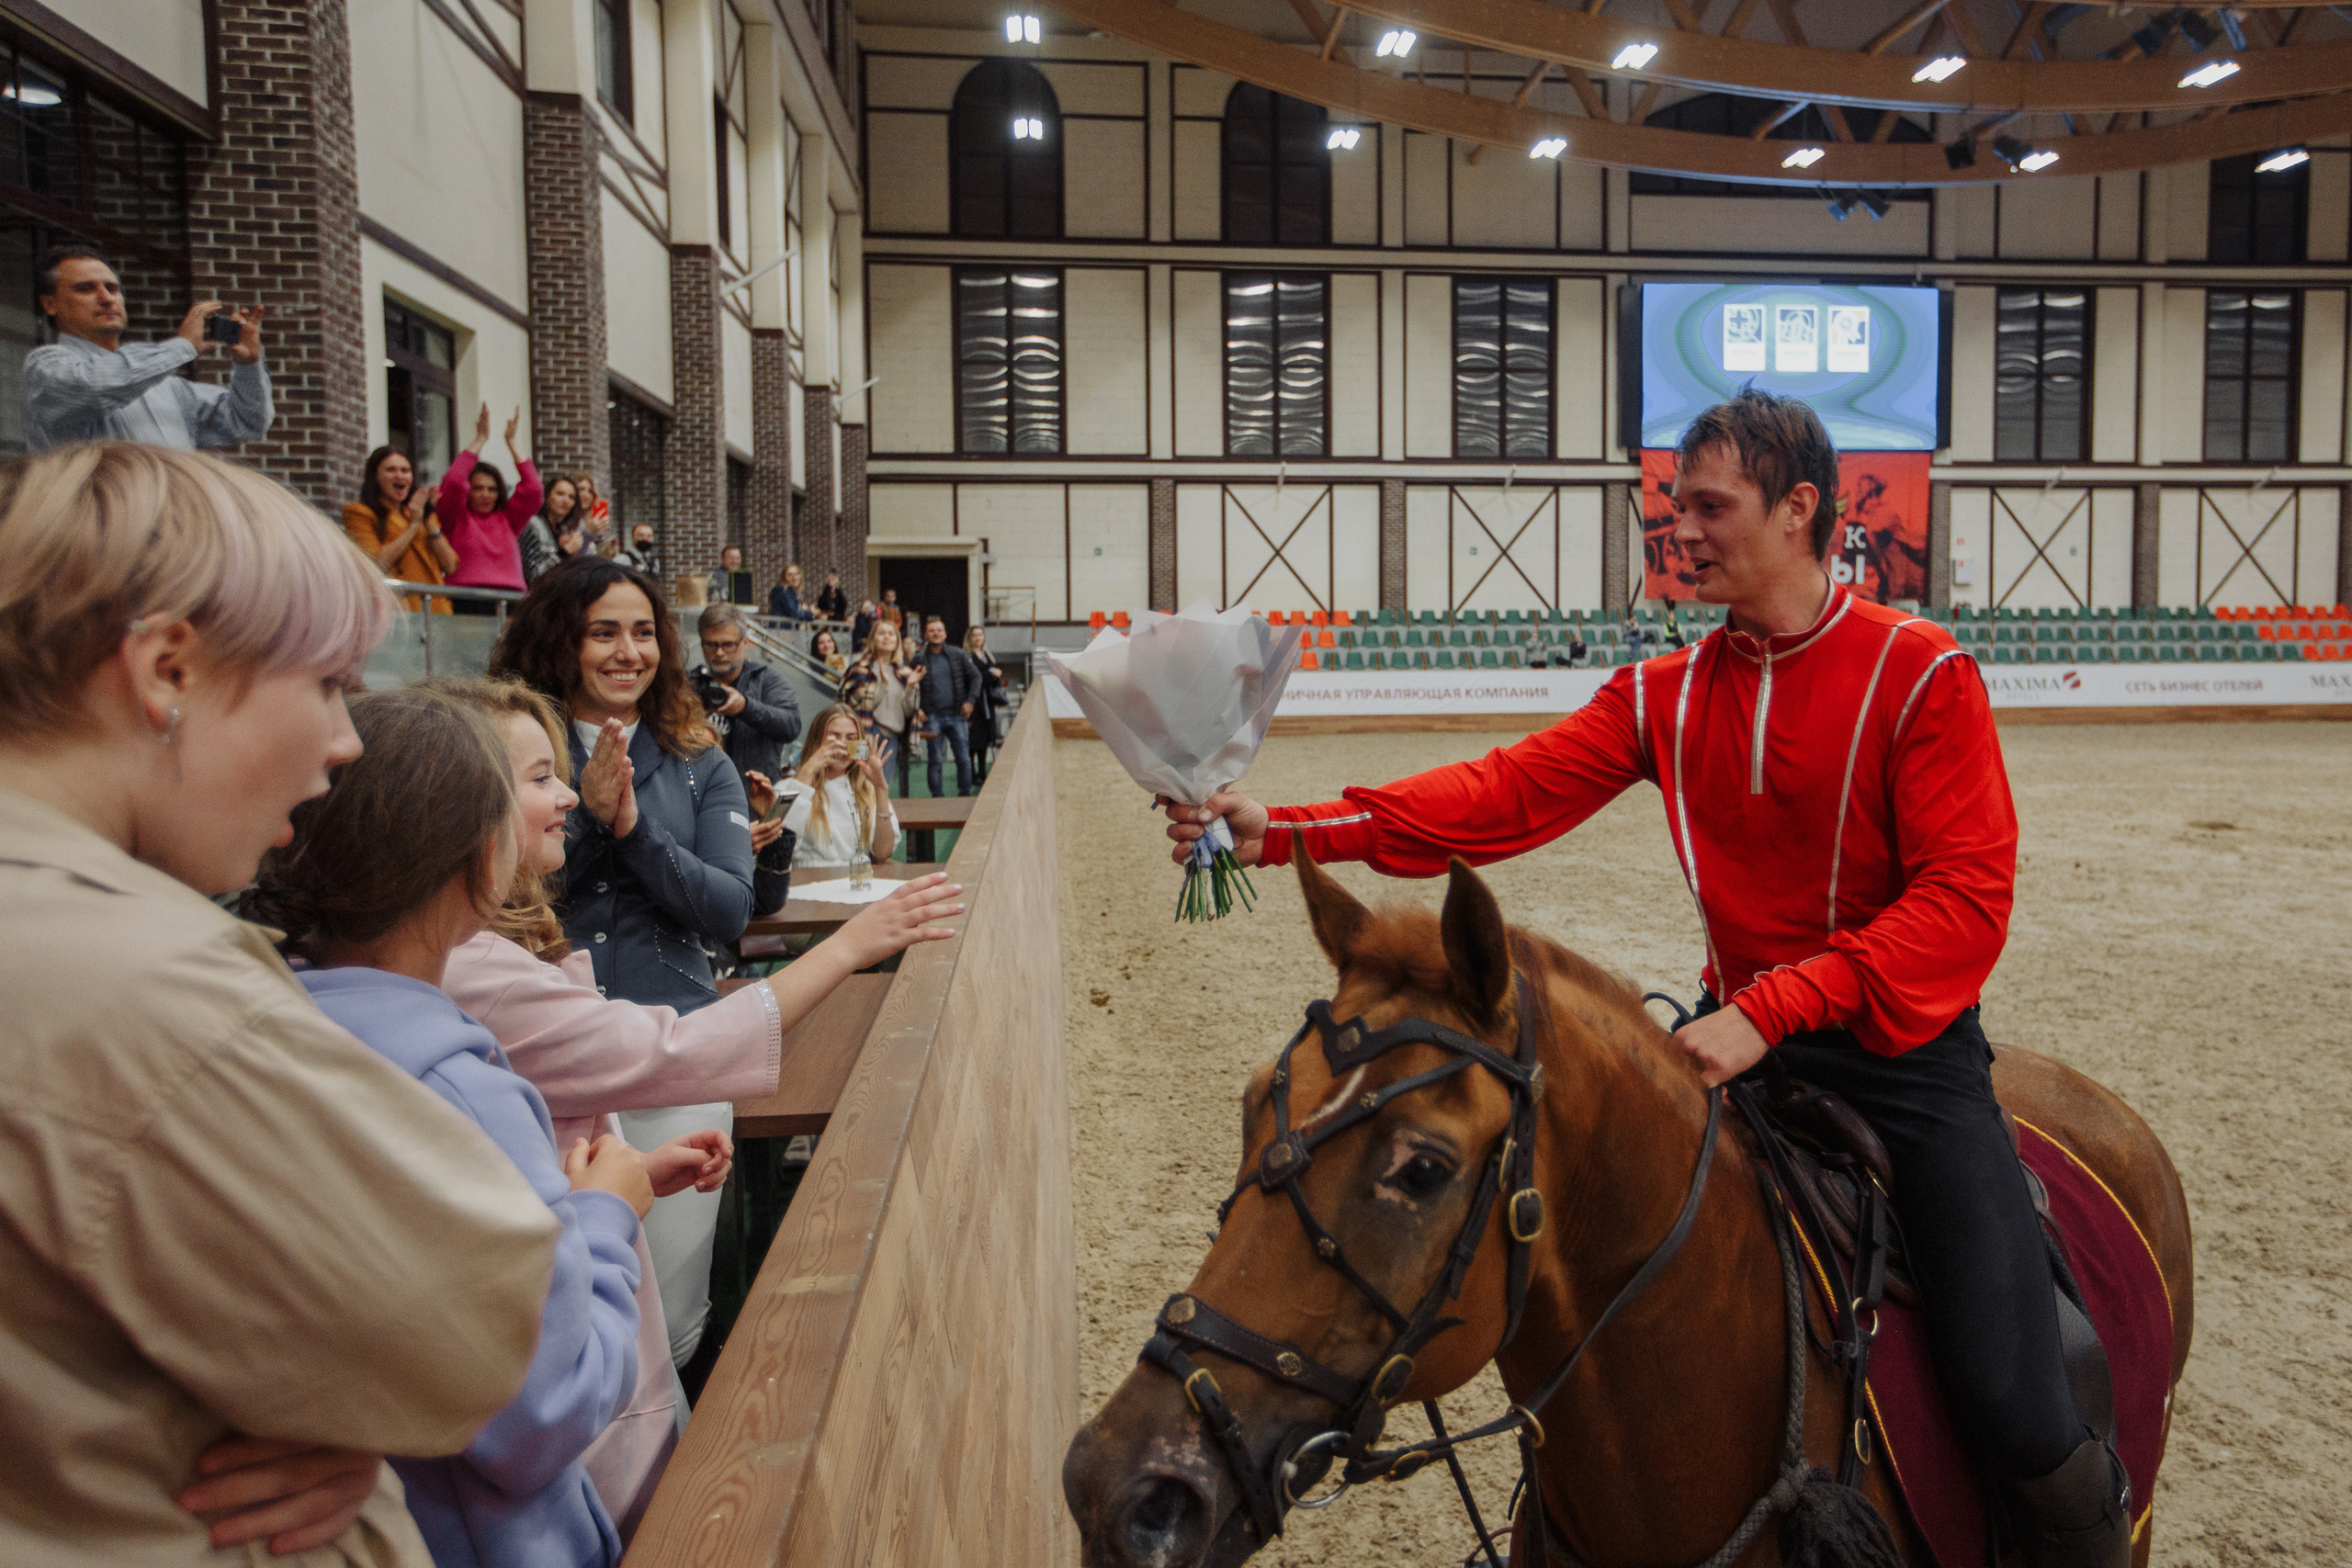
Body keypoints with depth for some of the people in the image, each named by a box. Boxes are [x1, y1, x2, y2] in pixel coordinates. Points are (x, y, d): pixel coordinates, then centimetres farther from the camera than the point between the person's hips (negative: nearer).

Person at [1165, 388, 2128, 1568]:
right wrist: (1286, 831, -18)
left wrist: (1772, 1008, -27)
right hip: (1743, 1031, 4)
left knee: (2014, 1415, -10)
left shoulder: (1920, 672, -11)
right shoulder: (1664, 695, 3)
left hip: (1905, 1047, -4)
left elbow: (1966, 901, -17)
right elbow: (1509, 793, -7)